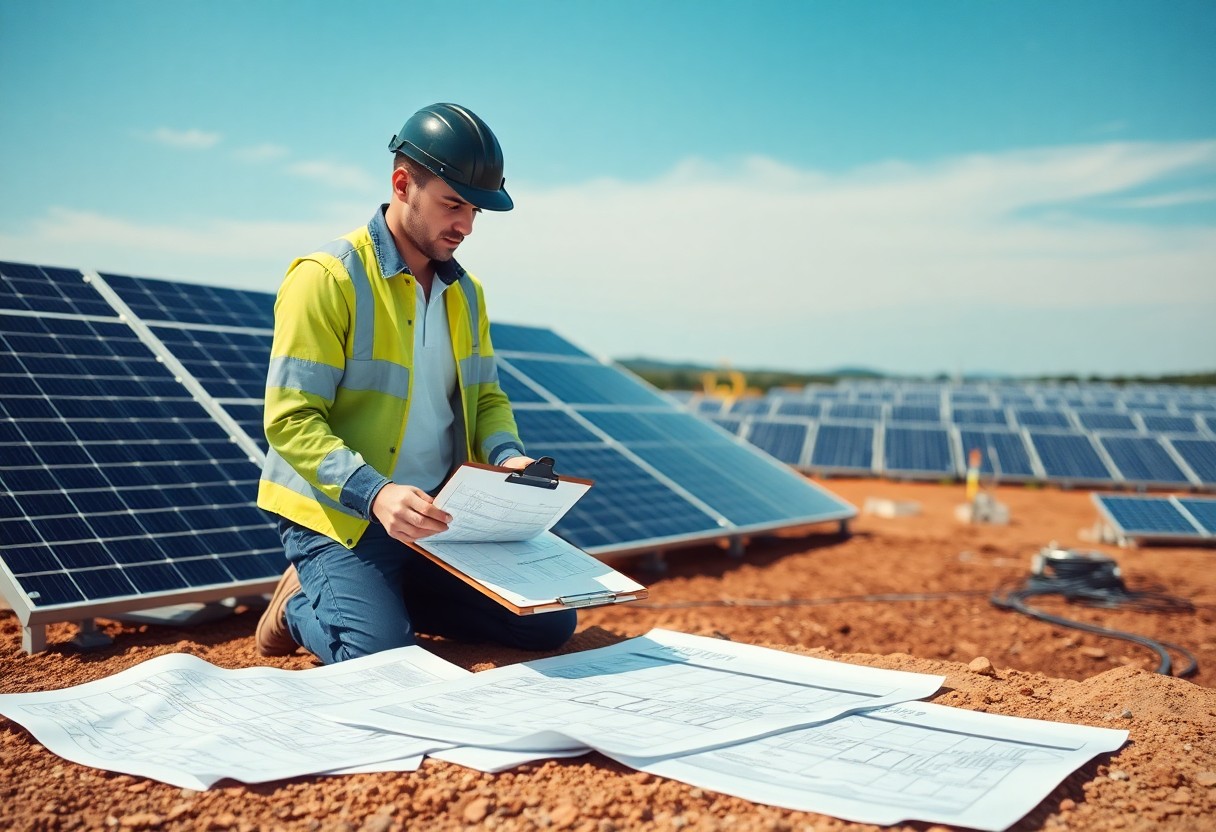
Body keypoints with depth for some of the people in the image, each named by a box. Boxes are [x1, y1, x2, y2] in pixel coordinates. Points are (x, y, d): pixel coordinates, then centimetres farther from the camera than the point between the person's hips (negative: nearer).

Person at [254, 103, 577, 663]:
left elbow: (485, 396, 14)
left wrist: (507, 456, -9)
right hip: (339, 518, -6)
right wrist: (375, 493, -32)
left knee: (549, 621, 1)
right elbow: (290, 421, -18)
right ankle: (304, 602, 8)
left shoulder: (465, 292, 9)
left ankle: (386, 595, 14)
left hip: (440, 519, 7)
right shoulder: (327, 279, -14)